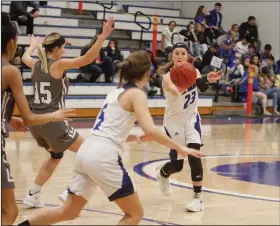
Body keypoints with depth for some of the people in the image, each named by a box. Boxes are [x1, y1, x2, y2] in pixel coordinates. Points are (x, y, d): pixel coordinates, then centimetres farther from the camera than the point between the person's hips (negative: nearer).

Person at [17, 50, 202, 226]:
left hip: (87, 152, 8)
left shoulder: (117, 92, 21)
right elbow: (150, 130, -17)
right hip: (103, 157, -8)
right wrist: (180, 148, -9)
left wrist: (135, 138, 32)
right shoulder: (136, 94, -4)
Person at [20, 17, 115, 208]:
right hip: (52, 120, -8)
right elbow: (86, 59, -22)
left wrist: (33, 45, 54)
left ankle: (33, 195, 25)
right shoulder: (58, 65, -10)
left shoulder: (36, 64, 9)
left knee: (56, 155, 27)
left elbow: (25, 58, 35)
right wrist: (103, 37, -27)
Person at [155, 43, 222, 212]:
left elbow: (202, 87, -28)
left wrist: (207, 80, -52)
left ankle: (198, 198, -13)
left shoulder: (193, 71, -7)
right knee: (177, 165, 5)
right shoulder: (168, 77, -22)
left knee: (194, 155, -18)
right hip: (174, 121, -3)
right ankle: (163, 175, 43)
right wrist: (179, 89, -71)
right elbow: (175, 91, -46)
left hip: (191, 118, 3)